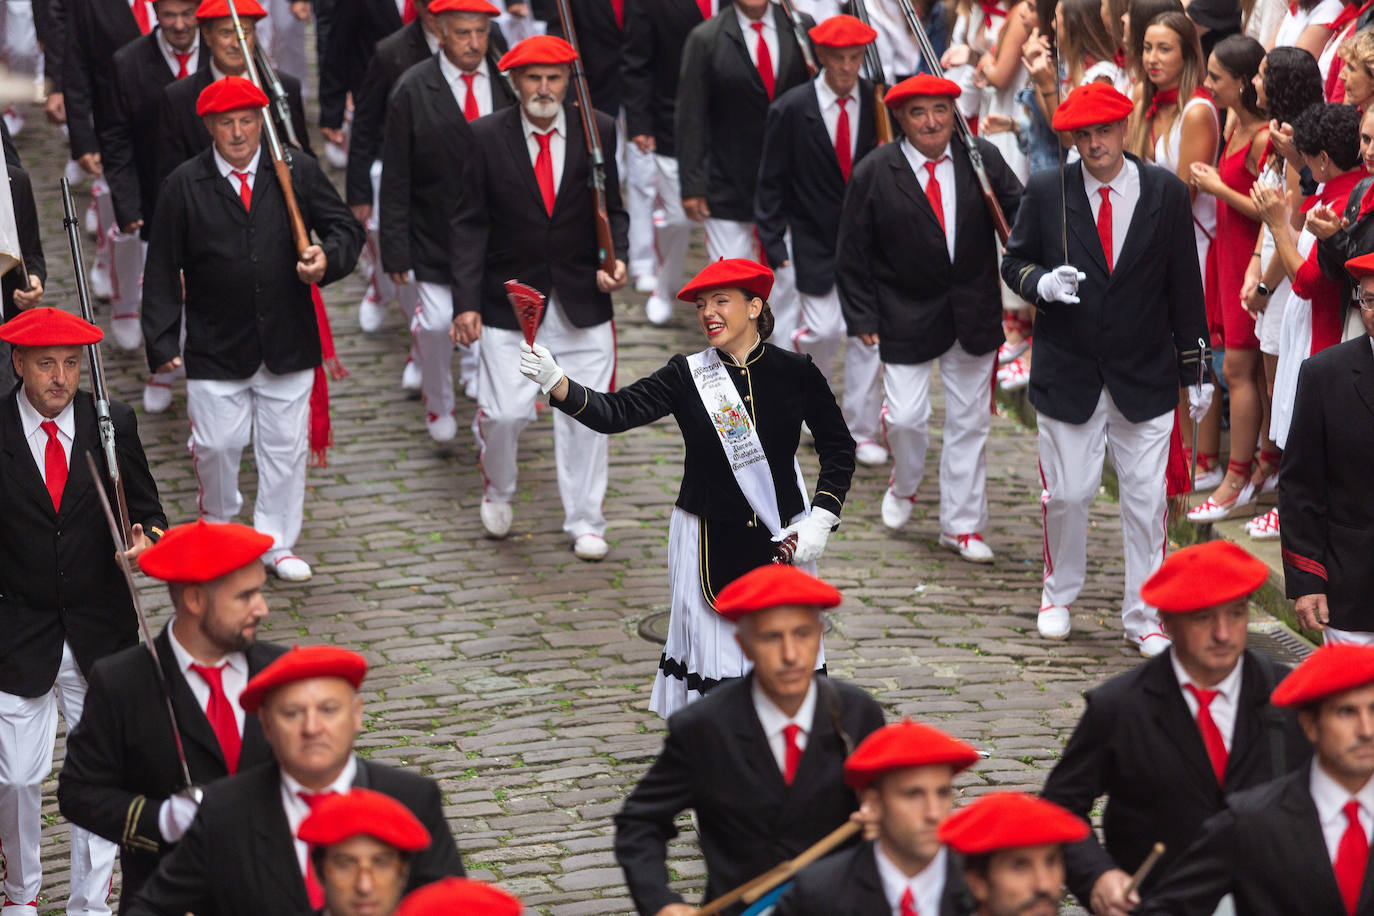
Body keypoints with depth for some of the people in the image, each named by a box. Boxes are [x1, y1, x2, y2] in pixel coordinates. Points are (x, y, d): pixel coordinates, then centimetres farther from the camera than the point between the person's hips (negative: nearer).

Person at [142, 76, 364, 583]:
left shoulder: (298, 172, 0)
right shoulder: (183, 186, -3)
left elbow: (345, 228, 5)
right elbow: (163, 269, -2)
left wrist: (328, 257, -18)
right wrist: (162, 341, -8)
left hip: (288, 343, 1)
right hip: (216, 346, -1)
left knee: (285, 446, 8)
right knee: (216, 445, 3)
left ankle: (276, 543, 23)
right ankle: (218, 523, 32)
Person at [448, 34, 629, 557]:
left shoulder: (599, 132, -1)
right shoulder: (487, 137, -5)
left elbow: (612, 210, 6)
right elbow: (469, 225, -4)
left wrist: (615, 258, -15)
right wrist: (466, 303, -11)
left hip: (581, 299, 2)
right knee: (505, 412, -5)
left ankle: (585, 523, 21)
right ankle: (497, 490, 27)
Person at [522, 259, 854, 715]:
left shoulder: (795, 373, -3)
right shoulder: (686, 377, -3)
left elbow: (839, 447, 7)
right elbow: (613, 412, -12)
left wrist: (820, 520, -3)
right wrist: (553, 381, -29)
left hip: (782, 540, 0)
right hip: (708, 538, 0)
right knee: (712, 648, 1)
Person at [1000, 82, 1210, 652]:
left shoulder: (1166, 193, -1)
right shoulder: (1046, 192, -2)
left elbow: (1184, 288, 4)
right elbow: (1013, 262, 7)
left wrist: (1194, 370, 5)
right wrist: (1042, 283, -17)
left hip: (1144, 376, 0)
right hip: (1067, 372, 0)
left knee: (1146, 498, 0)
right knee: (1066, 495, 6)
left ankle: (1144, 617, 12)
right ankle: (1059, 595, 30)